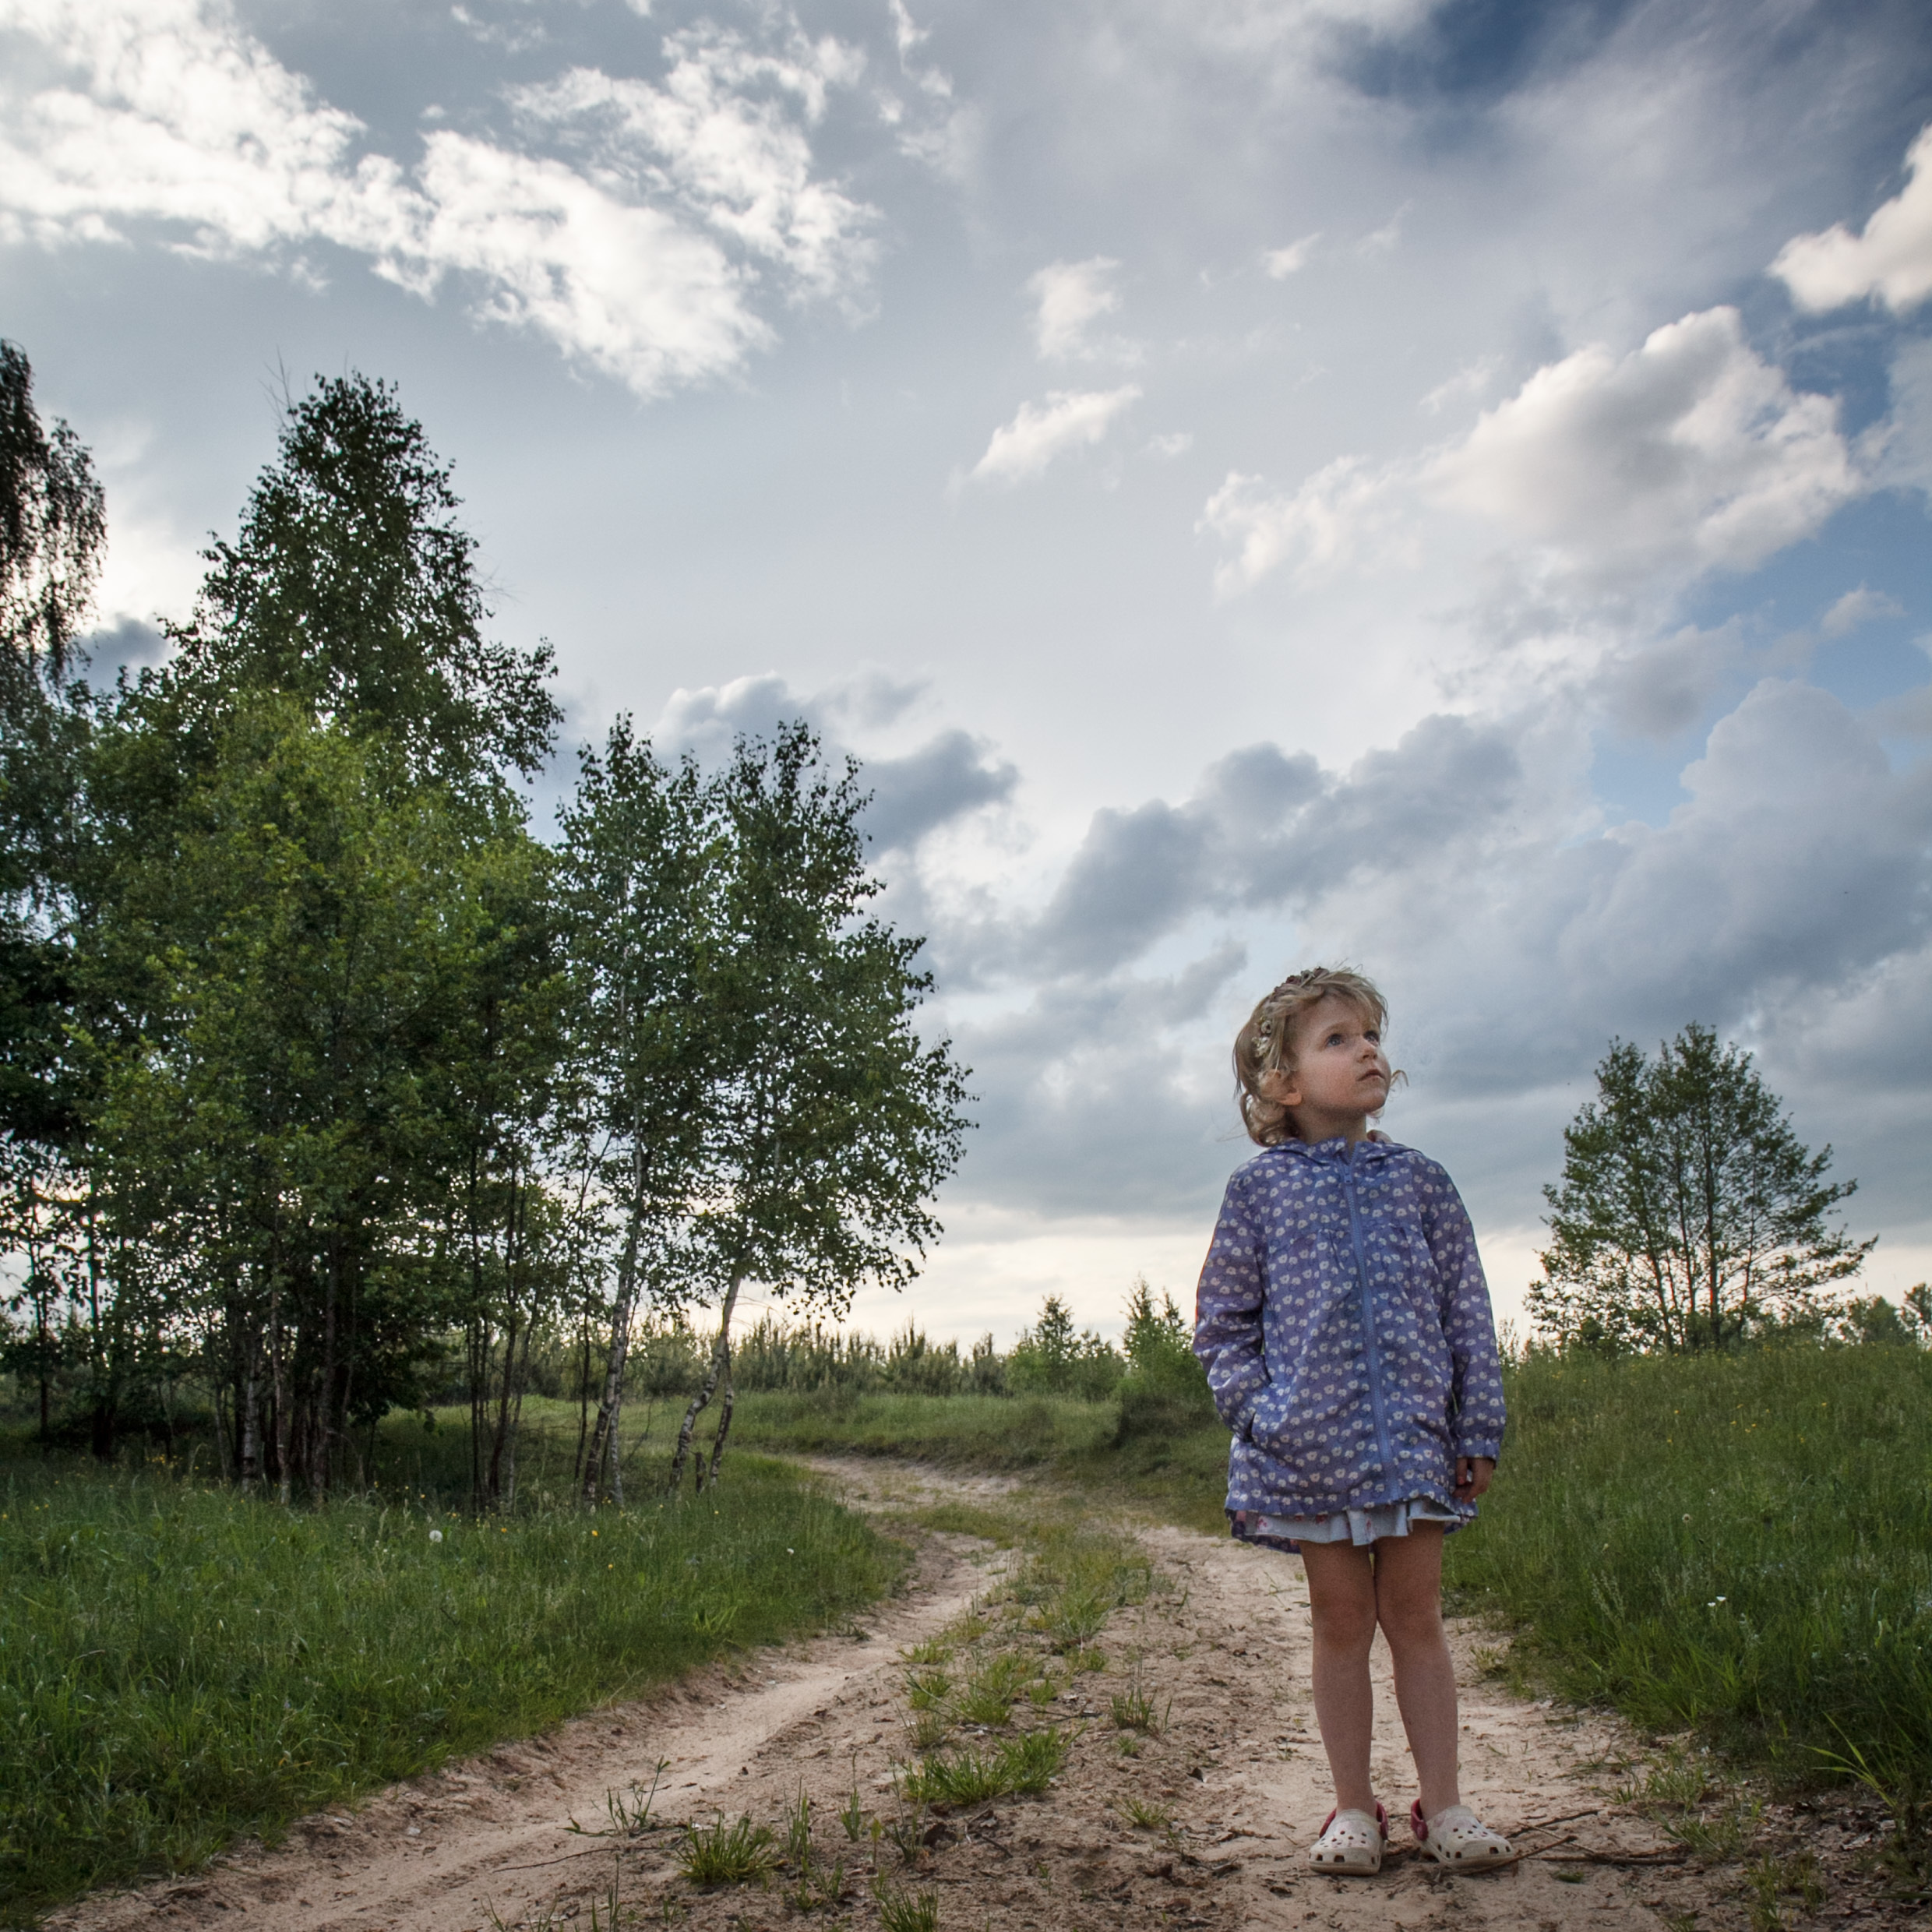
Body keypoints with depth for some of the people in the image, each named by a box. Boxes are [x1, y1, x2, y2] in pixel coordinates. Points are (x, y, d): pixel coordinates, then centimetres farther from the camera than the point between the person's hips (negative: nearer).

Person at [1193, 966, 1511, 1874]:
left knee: (1415, 1615, 8)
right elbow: (1222, 1319, 5)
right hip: (1312, 1443, -1)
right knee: (1341, 1620, 8)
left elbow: (1467, 1313, 8)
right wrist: (1256, 1408, -6)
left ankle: (1441, 1803, 20)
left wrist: (1480, 1432, 4)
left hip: (1415, 1437, 1)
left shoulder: (1421, 1182, 6)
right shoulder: (1260, 1187, 1)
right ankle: (1354, 1807, 20)